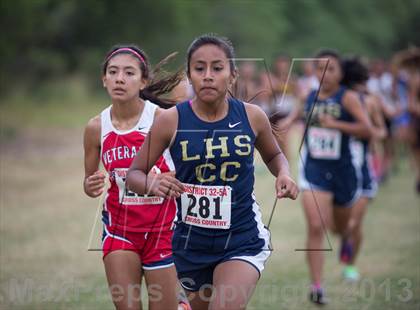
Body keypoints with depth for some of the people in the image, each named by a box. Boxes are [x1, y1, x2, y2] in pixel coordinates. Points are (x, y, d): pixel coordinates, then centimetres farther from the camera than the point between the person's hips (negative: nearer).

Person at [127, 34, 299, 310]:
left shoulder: (252, 117, -6)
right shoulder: (171, 121, -10)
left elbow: (274, 155, 15)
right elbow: (134, 174, -2)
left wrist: (283, 173, -8)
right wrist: (152, 185, -25)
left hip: (242, 240, -1)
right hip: (192, 242, 1)